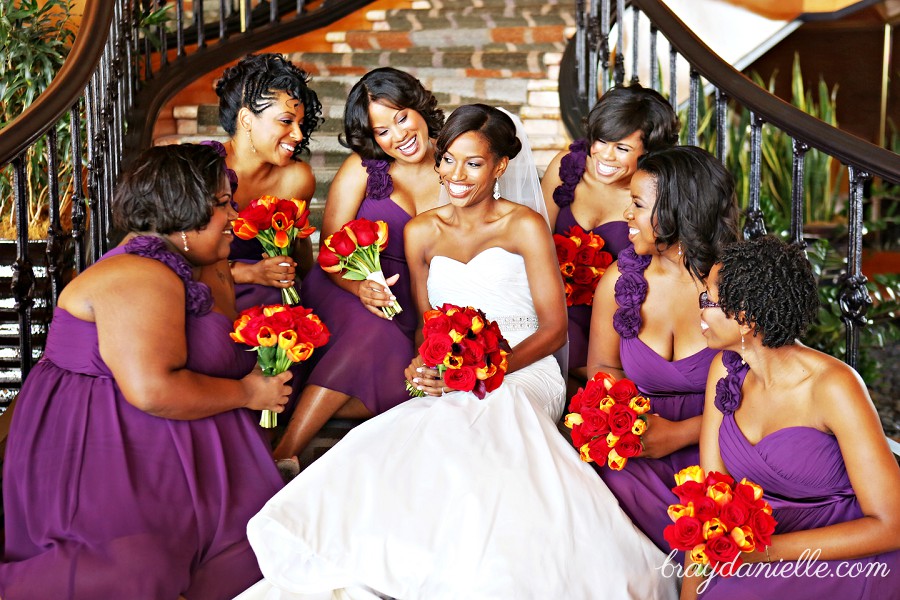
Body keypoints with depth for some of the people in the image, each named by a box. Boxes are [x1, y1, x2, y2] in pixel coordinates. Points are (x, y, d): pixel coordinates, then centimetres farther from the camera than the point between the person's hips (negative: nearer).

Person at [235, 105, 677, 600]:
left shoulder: (524, 226, 1)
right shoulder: (422, 232, 13)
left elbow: (554, 327, -2)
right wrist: (423, 366, -5)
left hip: (522, 375, -3)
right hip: (449, 388, 3)